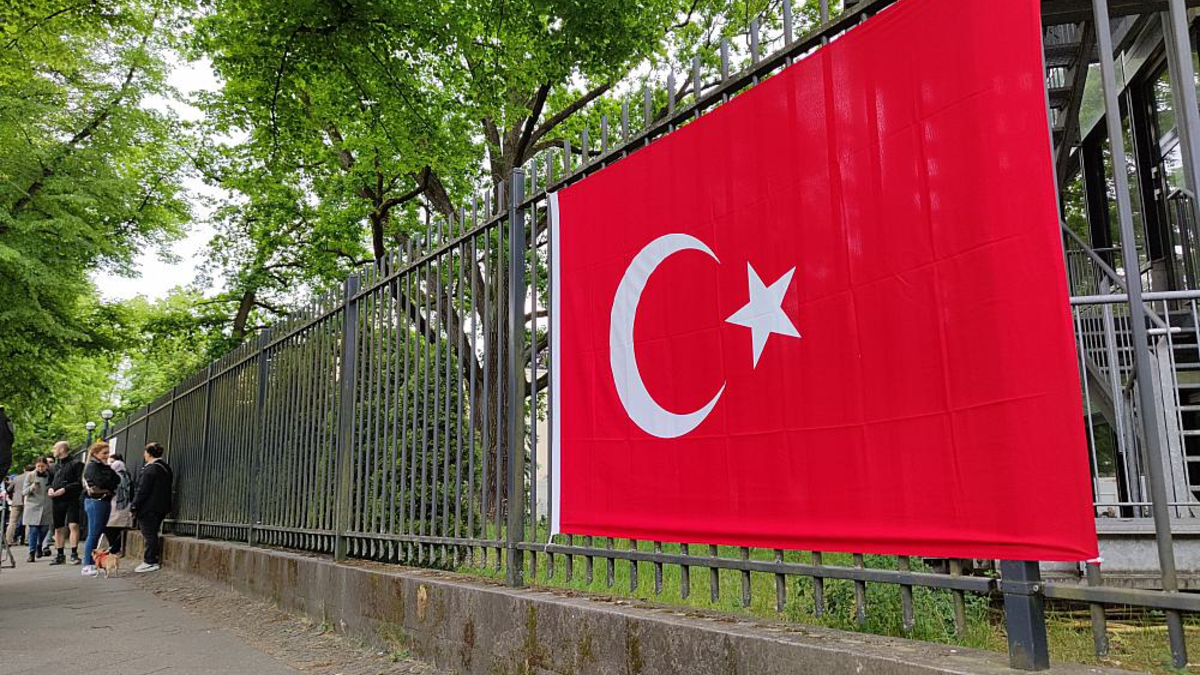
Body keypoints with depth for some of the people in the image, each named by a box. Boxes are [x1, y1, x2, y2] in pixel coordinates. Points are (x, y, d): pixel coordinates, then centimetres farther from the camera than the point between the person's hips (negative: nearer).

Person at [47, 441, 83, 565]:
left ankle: (74, 554, -12)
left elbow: (80, 483, -11)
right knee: (58, 528, 11)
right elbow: (51, 480, 25)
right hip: (57, 501, 7)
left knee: (73, 525, -16)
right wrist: (50, 488, 3)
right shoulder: (56, 465, 17)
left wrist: (64, 489, -19)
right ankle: (60, 555, 21)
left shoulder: (76, 463, -4)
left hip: (71, 500, -7)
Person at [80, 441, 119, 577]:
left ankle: (93, 563, 16)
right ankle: (87, 566, -4)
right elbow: (101, 483, -19)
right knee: (93, 534, -7)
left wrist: (108, 488, -9)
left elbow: (118, 480, 8)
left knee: (98, 533, 11)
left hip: (105, 501, 8)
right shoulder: (92, 466, -7)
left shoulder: (104, 466, 17)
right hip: (95, 502, -8)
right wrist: (111, 488, -3)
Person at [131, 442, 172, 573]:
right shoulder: (165, 468, 13)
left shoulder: (150, 469, -16)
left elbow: (142, 491, -18)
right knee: (152, 534, 15)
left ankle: (150, 562, -3)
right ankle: (152, 560, 19)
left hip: (149, 508, -9)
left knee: (149, 535, -5)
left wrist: (134, 507, -11)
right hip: (161, 508, 9)